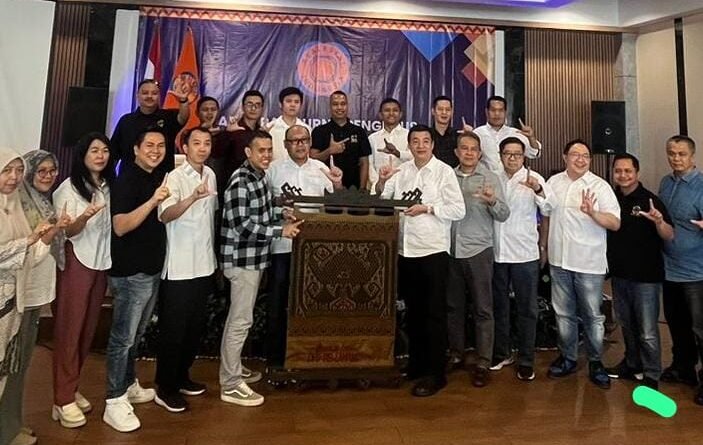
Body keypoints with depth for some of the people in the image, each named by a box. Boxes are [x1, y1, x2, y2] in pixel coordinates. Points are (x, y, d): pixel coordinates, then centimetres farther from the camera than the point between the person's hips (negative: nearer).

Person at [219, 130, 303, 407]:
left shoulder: (260, 176, 11)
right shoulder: (240, 181, -18)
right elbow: (241, 226, -24)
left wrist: (285, 223, 6)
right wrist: (281, 231, -22)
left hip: (255, 257, 9)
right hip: (242, 258, -9)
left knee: (239, 318, 18)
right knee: (241, 321, -2)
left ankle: (232, 370, 33)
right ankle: (230, 386, 9)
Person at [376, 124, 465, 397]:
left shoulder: (444, 171, -3)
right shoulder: (401, 171, 10)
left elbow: (459, 210, -8)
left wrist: (427, 208, -16)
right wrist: (382, 181, -8)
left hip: (433, 251, -5)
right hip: (406, 250, 5)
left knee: (434, 313, 1)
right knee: (413, 311, 15)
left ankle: (436, 374, 10)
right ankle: (417, 363, 29)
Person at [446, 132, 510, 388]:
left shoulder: (490, 178, 0)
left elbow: (504, 215, -7)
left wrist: (492, 201, -27)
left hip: (478, 251, -3)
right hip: (451, 250, 3)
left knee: (482, 308, 2)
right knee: (453, 305, 12)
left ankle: (483, 363, 9)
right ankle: (455, 353, 26)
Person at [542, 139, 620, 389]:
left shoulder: (600, 186, -6)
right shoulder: (554, 182, 5)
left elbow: (615, 223, -12)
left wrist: (592, 213, -29)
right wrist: (543, 247, 17)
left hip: (589, 263, -3)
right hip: (559, 260, 3)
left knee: (592, 316, 6)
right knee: (564, 314, 13)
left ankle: (595, 362, 22)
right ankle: (568, 358, 28)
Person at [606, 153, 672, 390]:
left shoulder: (649, 200, -11)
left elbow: (669, 237, -17)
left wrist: (659, 221, -36)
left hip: (645, 276, -5)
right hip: (619, 274, 6)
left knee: (647, 332, 0)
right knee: (627, 324, 20)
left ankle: (651, 376, 15)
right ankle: (632, 364, 37)